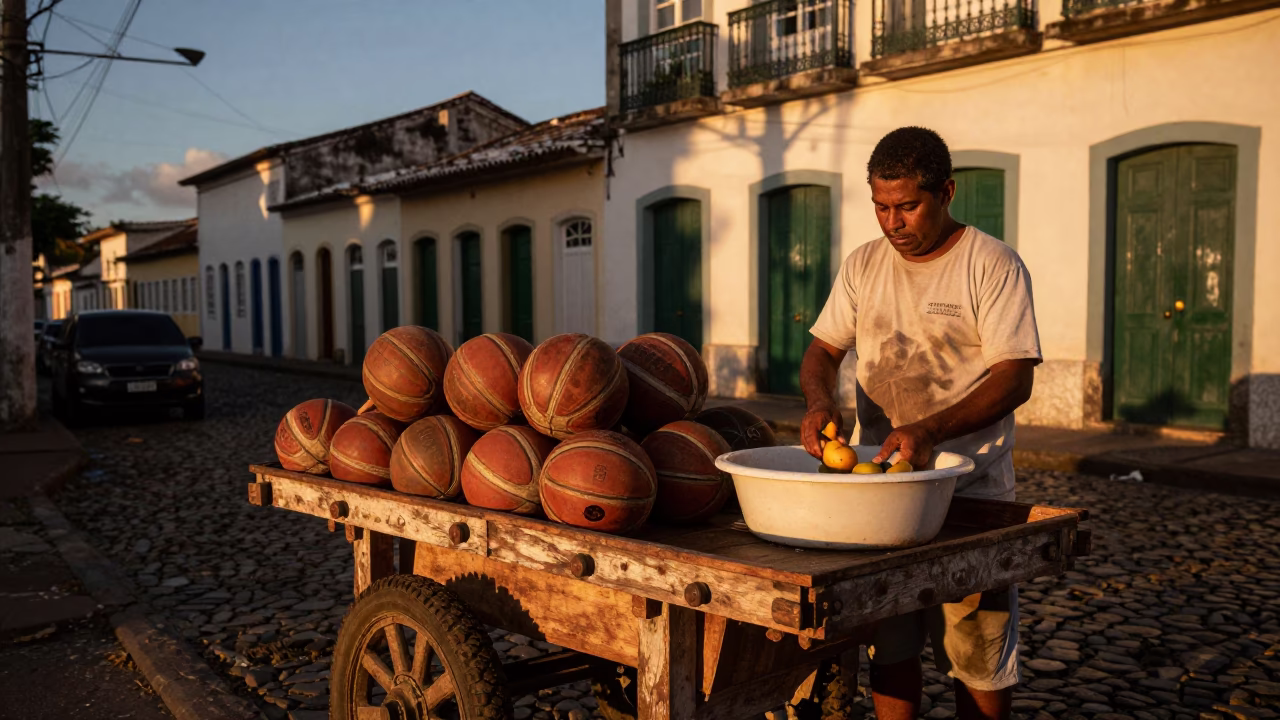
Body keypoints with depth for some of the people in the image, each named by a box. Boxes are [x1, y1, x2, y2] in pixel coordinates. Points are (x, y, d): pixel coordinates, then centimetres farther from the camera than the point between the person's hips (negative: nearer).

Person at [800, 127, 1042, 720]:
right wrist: (820, 401, -12)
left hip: (970, 492, -4)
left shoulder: (993, 265, -7)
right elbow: (822, 351, 12)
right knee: (887, 649, 11)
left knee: (980, 658, 4)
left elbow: (1014, 379, -14)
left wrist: (929, 430, -28)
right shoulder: (863, 265, 9)